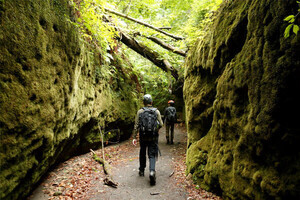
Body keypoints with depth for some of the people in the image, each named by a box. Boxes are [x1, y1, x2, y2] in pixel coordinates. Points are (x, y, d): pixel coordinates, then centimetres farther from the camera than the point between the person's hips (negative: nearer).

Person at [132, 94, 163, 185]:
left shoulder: (140, 112, -3)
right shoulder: (157, 111, -2)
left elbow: (136, 125, -5)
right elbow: (161, 124, -3)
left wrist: (134, 137, -1)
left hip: (143, 137, 1)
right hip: (153, 137, -1)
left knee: (142, 153, 20)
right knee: (152, 155, 4)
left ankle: (141, 171, 33)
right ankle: (152, 171, -18)